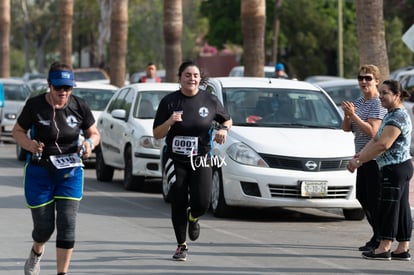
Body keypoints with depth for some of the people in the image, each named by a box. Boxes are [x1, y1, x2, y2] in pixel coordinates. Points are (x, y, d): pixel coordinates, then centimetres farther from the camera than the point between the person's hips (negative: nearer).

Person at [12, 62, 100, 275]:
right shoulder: (35, 105, -10)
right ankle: (36, 253, 41)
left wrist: (89, 143, -15)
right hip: (39, 172, -1)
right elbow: (17, 131, 1)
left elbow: (94, 133, 8)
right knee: (44, 226, 5)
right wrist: (29, 145, -20)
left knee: (67, 224, -9)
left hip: (70, 172, 1)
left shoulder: (79, 107, -5)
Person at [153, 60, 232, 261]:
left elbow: (227, 119, 17)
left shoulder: (210, 101, 1)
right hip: (176, 161, 0)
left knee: (201, 202, -13)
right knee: (178, 205, 0)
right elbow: (157, 134, -2)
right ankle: (181, 246, 18)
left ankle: (193, 219, 25)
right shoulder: (169, 101, -2)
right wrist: (170, 122, -20)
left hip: (201, 161, 0)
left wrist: (224, 129, -5)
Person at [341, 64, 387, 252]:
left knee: (374, 198, -8)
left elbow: (372, 131, -22)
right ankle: (379, 235, 23)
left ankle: (379, 240, -3)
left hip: (375, 157, -9)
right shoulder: (359, 102, 15)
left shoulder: (378, 104, -13)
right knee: (362, 196, 12)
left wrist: (353, 115, -22)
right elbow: (346, 128, 14)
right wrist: (347, 115, -6)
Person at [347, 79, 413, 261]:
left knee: (388, 206, -7)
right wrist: (359, 156, 1)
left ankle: (384, 248, -6)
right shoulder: (391, 115, 17)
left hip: (395, 169, -10)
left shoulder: (398, 117, -17)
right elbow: (376, 140, 15)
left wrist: (359, 160, -20)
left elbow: (383, 144, -24)